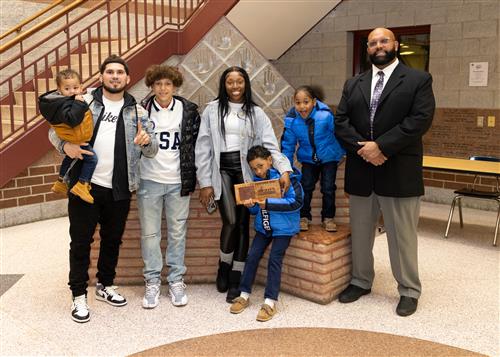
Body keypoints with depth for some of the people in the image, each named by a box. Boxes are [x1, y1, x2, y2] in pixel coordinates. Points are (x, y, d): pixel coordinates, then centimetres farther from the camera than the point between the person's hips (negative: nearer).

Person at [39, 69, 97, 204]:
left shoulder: (67, 100, 1)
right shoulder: (64, 104, -27)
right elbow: (72, 119, -43)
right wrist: (79, 103, -40)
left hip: (71, 140, 11)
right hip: (76, 140, -11)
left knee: (70, 158, 31)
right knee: (91, 159, -10)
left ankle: (60, 183, 48)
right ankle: (82, 185, -5)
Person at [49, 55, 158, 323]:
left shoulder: (136, 111, 6)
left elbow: (152, 150, 3)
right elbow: (54, 129, 5)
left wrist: (146, 141, -21)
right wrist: (65, 145, -17)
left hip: (119, 189, 2)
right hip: (85, 184, -2)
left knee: (113, 239, 15)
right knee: (81, 241, 5)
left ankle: (105, 285, 35)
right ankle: (79, 295, 19)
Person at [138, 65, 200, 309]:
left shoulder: (188, 110, 1)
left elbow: (196, 142, 5)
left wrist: (191, 175, 1)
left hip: (178, 181, 0)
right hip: (149, 181, 0)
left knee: (177, 233, 8)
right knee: (149, 233, 6)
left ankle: (176, 281, 21)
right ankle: (152, 282, 19)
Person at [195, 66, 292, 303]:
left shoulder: (256, 113, 5)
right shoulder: (212, 110, 4)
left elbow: (270, 144, -3)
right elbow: (203, 147, 3)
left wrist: (284, 170, -20)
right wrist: (205, 182, -2)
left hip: (246, 171, 1)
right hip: (222, 170, -1)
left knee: (243, 223, 3)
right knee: (230, 221, -13)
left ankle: (236, 279, 16)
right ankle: (224, 266, 16)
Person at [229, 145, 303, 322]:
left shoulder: (287, 176, -14)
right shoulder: (257, 180, 6)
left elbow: (296, 202, -22)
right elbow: (257, 210, 11)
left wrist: (268, 203, -25)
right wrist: (251, 205, -15)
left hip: (283, 227, -6)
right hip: (263, 226, 6)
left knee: (274, 260, -10)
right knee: (252, 256, -1)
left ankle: (270, 301, 0)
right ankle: (244, 295, 14)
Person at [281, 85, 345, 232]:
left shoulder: (325, 115, -30)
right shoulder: (291, 119, -20)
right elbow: (288, 144, -9)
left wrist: (344, 152, 0)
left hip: (329, 156, -2)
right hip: (308, 158, 2)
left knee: (328, 188, 3)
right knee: (306, 186, 2)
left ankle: (328, 218, 21)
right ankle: (304, 216, 20)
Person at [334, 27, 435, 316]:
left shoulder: (418, 80, 0)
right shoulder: (353, 84, 12)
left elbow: (421, 119, -12)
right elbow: (341, 122, 4)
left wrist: (380, 146, -18)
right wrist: (363, 148, -13)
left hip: (399, 172, -4)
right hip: (360, 171, 4)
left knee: (402, 236, 5)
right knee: (360, 233, 14)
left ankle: (409, 291, 21)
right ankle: (361, 281, 31)